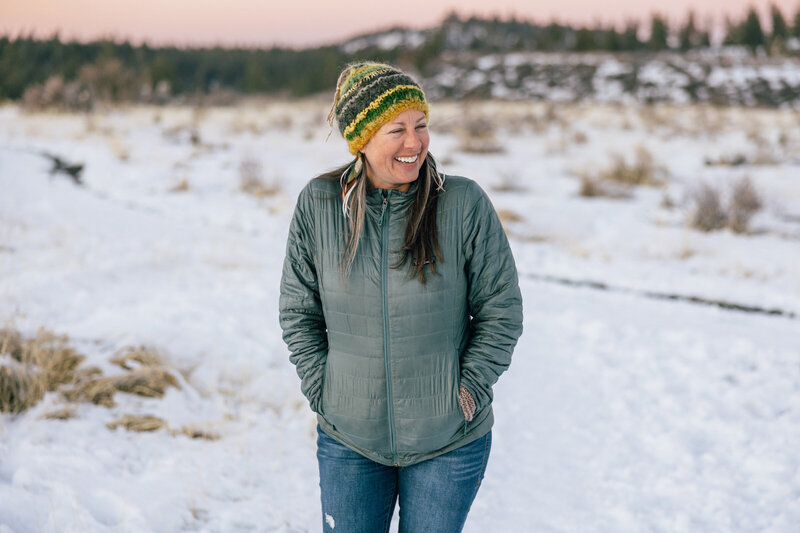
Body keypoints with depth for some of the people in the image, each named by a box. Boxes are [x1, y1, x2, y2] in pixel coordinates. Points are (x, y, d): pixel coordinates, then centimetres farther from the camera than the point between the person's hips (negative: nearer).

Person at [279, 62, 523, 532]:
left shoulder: (465, 204, -12)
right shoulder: (318, 204, -7)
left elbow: (502, 310, -4)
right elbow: (298, 311, 4)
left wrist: (468, 392, -7)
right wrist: (323, 393, -2)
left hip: (448, 442, -1)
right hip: (348, 440, 2)